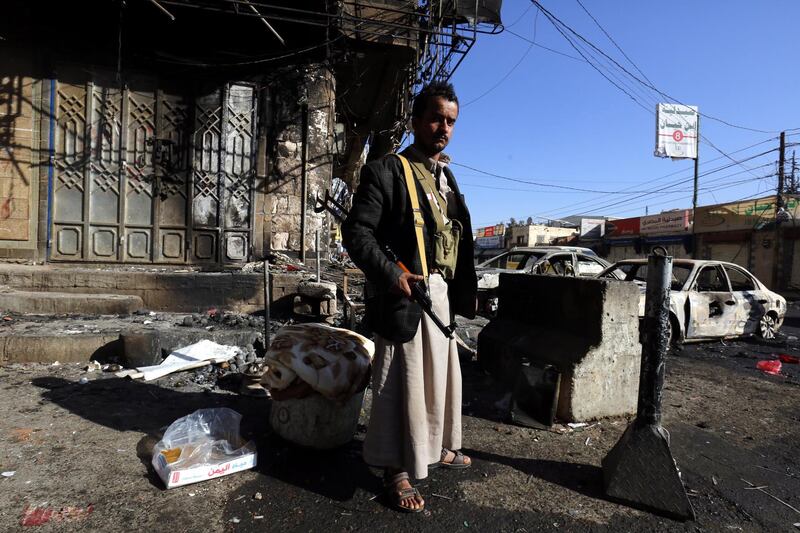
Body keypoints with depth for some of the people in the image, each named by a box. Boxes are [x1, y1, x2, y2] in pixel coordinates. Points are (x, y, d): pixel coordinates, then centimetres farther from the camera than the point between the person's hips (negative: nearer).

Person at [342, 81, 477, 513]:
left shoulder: (446, 176, 17)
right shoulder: (387, 171, -6)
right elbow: (356, 232, -13)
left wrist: (465, 291, 13)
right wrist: (391, 275, -25)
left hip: (442, 293, 8)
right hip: (404, 292, -8)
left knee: (442, 372, 17)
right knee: (401, 379, -1)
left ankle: (438, 446, 37)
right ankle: (396, 471, 14)